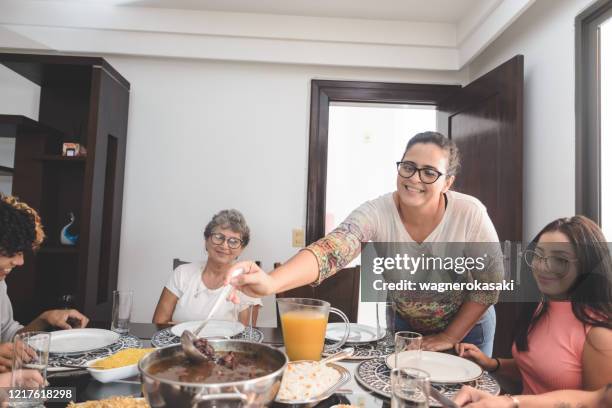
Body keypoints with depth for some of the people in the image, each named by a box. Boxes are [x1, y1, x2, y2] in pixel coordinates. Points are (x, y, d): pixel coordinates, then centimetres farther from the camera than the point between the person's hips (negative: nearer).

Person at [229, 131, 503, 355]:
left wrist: (450, 337, -16)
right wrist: (270, 282, -61)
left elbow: (490, 282, -16)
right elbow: (330, 251, -44)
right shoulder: (376, 212, -28)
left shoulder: (470, 214, -27)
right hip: (405, 325, 1)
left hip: (467, 327, 0)